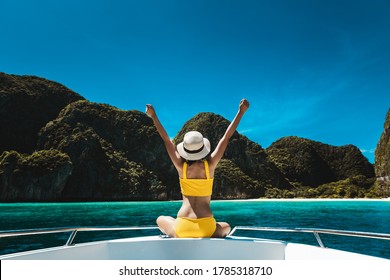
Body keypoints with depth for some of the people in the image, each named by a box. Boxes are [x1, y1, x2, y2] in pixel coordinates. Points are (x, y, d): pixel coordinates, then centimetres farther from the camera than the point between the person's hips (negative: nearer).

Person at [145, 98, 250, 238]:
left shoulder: (181, 166, -6)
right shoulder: (210, 164, -8)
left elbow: (166, 140, -1)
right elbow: (226, 137, -4)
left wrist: (154, 116, 2)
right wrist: (241, 111, 1)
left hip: (182, 227, 1)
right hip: (207, 228, 0)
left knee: (160, 220, 33)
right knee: (226, 227, 34)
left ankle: (178, 237, 10)